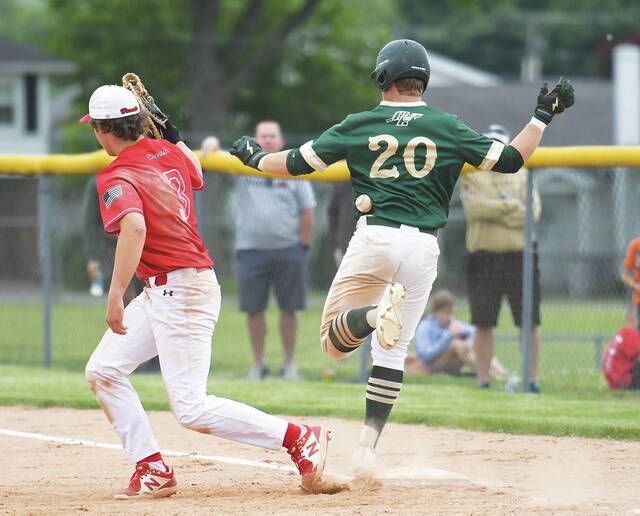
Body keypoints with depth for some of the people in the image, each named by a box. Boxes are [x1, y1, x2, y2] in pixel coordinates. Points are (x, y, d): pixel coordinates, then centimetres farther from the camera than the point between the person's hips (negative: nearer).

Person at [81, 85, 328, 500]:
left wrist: (116, 295, -37)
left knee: (192, 410, -10)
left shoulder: (117, 178, -18)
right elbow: (195, 173, 29)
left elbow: (134, 226, -37)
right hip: (161, 294, 10)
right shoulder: (166, 151, 6)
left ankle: (301, 438, -6)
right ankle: (154, 471, 11)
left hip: (179, 294, -10)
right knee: (103, 371, 11)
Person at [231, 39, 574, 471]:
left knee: (334, 341, 5)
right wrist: (543, 116, 16)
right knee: (393, 351, 11)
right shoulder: (447, 127, 5)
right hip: (423, 247, 2)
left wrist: (256, 157, 29)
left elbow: (298, 163, 10)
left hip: (373, 240, -2)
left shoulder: (359, 126, 5)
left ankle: (376, 315, -29)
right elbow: (510, 160, 5)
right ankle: (367, 448, 1)